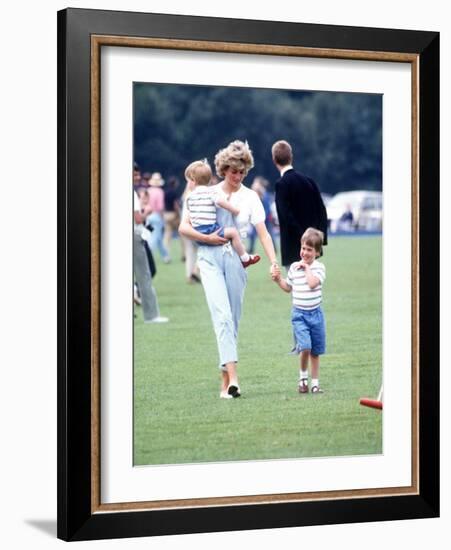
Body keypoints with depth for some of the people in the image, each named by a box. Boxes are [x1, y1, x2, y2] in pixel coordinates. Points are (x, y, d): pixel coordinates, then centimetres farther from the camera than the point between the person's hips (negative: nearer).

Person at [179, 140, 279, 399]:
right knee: (222, 315, -17)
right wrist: (206, 238, -10)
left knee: (233, 319, 5)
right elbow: (184, 227, 6)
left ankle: (225, 379, 15)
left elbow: (263, 233, 0)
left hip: (236, 259, 2)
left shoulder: (251, 197, 8)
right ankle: (232, 375, -27)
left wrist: (274, 261, -14)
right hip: (210, 258, -2)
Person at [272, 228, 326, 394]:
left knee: (315, 352, 9)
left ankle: (315, 382, 20)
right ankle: (303, 377, 4)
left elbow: (313, 283, -21)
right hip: (299, 313, 0)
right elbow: (288, 287, 17)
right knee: (305, 347, -17)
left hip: (315, 313, 0)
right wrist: (278, 280, 1)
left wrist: (306, 267, -13)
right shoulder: (294, 267, 4)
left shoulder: (319, 267, -4)